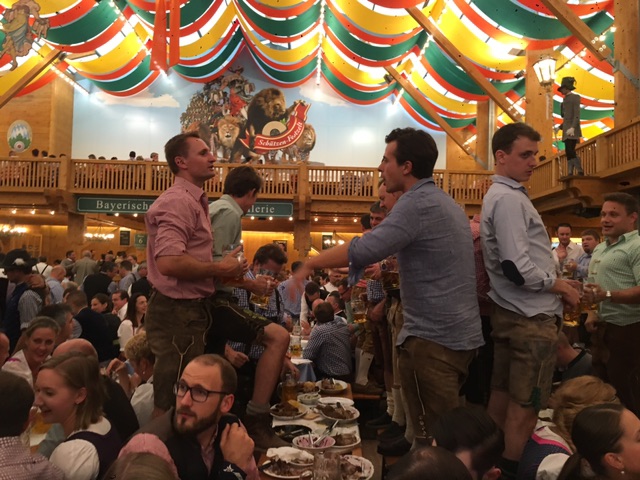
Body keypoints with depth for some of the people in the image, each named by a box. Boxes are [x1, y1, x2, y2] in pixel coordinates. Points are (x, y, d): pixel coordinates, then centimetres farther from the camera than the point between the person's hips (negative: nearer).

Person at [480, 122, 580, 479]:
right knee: (526, 405, 2)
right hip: (531, 316, -10)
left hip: (512, 312, 10)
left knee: (503, 394, 17)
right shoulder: (510, 198, -17)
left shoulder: (500, 195, 15)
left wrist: (556, 281, 12)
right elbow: (517, 269, -25)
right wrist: (560, 286, -11)